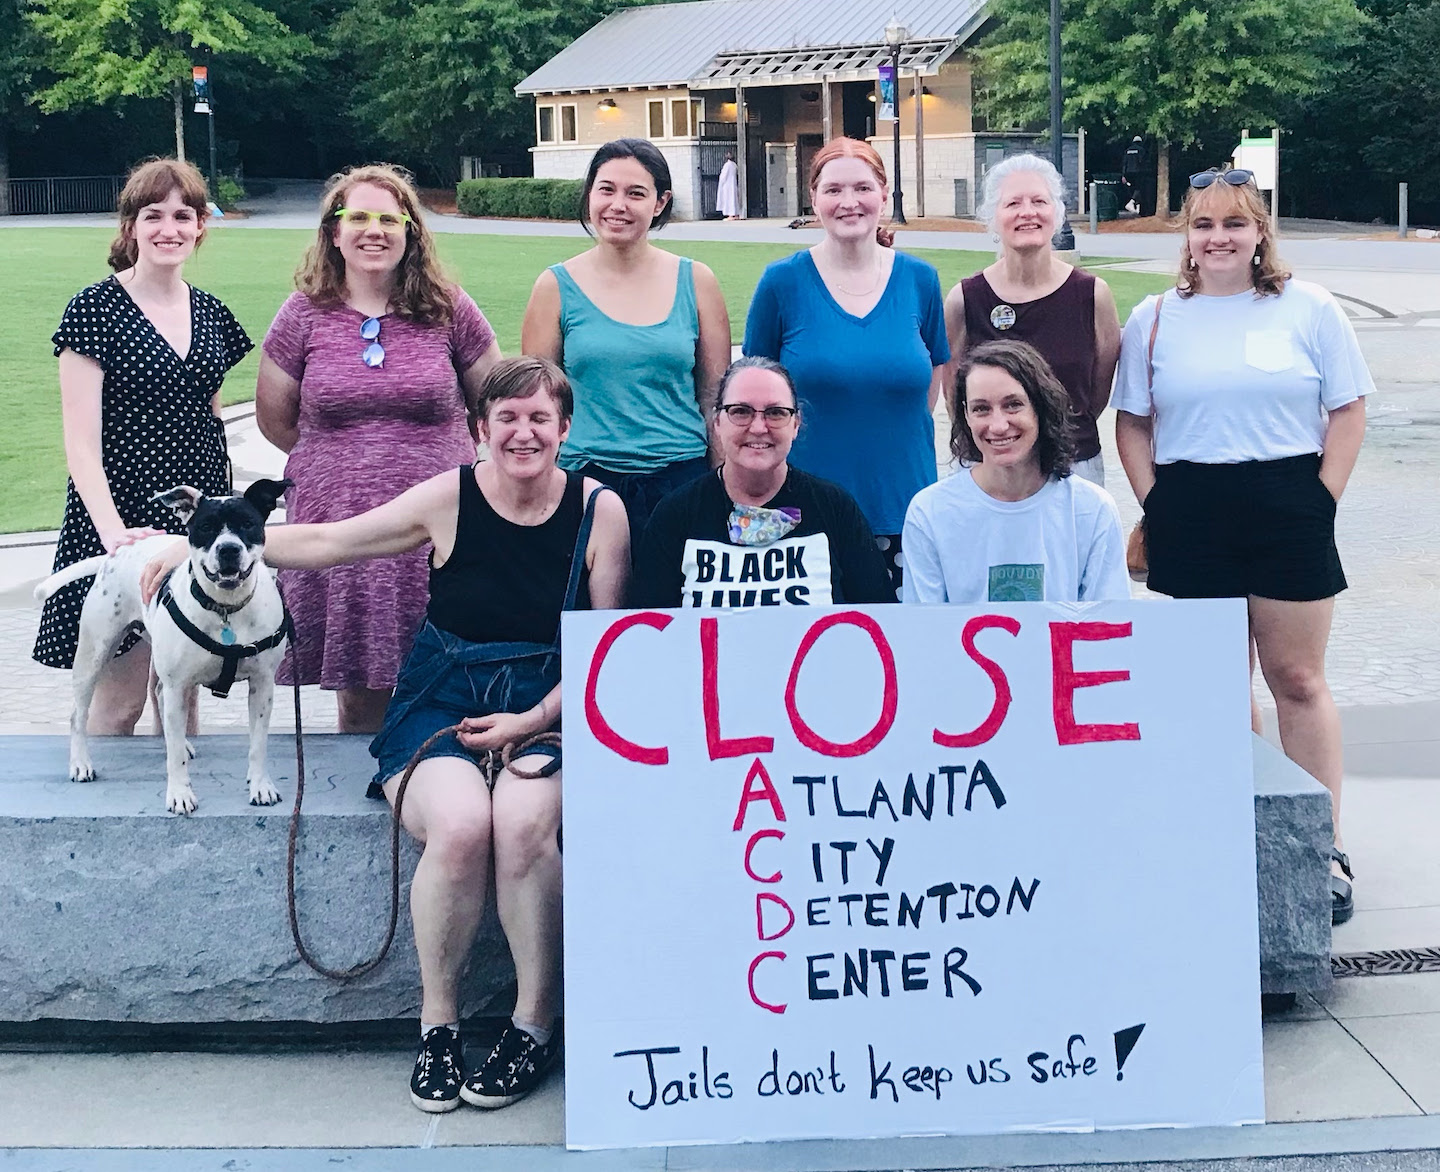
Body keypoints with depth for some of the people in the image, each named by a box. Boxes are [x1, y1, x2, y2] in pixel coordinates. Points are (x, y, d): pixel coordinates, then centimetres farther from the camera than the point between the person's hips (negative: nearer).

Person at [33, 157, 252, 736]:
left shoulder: (211, 314, 9)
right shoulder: (96, 309, -8)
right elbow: (81, 440, -12)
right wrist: (111, 530, -23)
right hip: (125, 520, -5)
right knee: (118, 699, -1)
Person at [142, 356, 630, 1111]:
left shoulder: (599, 511, -1)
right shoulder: (449, 499, -1)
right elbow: (326, 542, 7)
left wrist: (535, 721, -10)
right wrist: (193, 546, 8)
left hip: (547, 710, 0)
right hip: (443, 703, 0)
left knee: (523, 821, -32)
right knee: (460, 824, -31)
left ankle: (536, 1026, -12)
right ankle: (437, 1022, -9)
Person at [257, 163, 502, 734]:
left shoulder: (448, 310, 3)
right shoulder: (305, 314, 4)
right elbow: (274, 420, 13)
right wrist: (345, 466, 13)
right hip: (338, 531, 0)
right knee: (360, 696, 4)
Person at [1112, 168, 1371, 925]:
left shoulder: (1308, 309, 2)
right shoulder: (1154, 319, 8)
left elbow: (1347, 412, 2)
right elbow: (1132, 422, 9)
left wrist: (1321, 500, -6)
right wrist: (1156, 506, -1)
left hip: (1288, 507, -2)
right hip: (1190, 516, 2)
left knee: (1296, 678, 0)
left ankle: (1324, 848, 7)